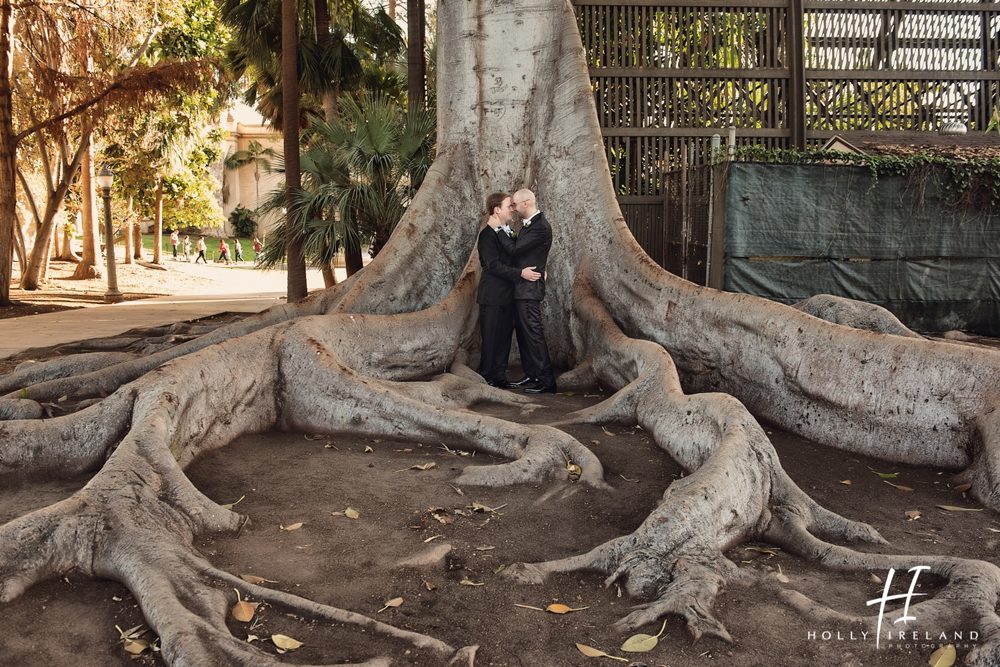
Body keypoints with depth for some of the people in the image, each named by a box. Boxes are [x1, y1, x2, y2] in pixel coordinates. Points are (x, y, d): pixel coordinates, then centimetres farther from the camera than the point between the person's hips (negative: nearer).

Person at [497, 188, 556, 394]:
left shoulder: (541, 227, -17)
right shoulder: (528, 224, 14)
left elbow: (515, 248, -21)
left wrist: (498, 230, -11)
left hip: (529, 289, -10)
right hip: (521, 288, 10)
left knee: (533, 333, -8)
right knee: (523, 332, 15)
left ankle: (546, 381, -3)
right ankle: (531, 375, 23)